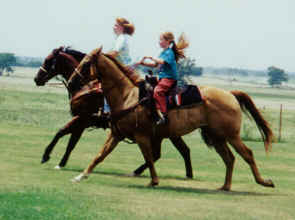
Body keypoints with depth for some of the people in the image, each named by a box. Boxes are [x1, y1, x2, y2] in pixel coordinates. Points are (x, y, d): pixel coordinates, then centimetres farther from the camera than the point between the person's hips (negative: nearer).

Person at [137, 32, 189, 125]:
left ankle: (163, 115, -36)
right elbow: (155, 64, 22)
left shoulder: (169, 52, -8)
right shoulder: (163, 52, 19)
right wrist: (143, 63, 12)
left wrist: (151, 58, -15)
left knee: (158, 91, -31)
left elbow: (162, 62, -23)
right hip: (162, 78, 11)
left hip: (169, 78, -11)